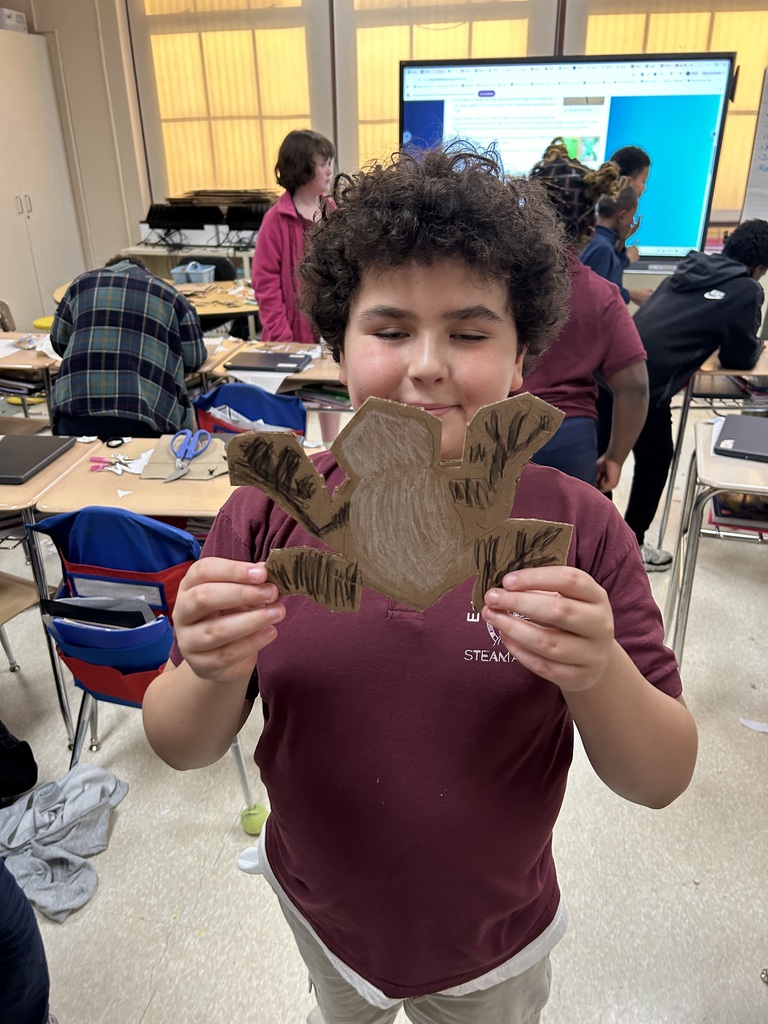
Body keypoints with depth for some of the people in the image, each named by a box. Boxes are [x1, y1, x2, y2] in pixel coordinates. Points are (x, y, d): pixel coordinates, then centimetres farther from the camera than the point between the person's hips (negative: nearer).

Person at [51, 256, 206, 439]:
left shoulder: (82, 283, 24)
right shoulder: (170, 294, 20)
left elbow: (59, 341, 32)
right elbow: (194, 358, 18)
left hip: (78, 408, 2)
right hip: (147, 415, -2)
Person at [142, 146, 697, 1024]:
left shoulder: (578, 529, -21)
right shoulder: (267, 514, -19)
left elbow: (663, 781, -17)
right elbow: (181, 749, -14)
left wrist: (598, 675, -38)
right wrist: (216, 673, -36)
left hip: (491, 943, -1)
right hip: (315, 907, 2)